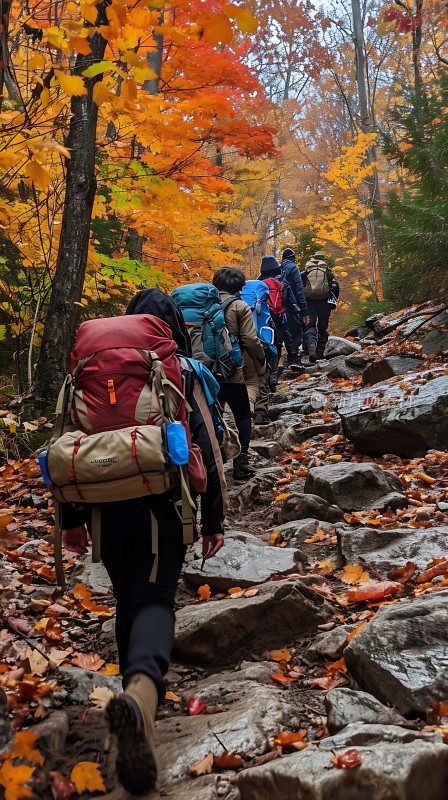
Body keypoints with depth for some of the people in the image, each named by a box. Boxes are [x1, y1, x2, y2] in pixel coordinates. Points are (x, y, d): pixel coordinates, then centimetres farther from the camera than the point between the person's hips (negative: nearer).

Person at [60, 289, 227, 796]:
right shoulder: (183, 372, 2)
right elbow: (205, 447, -1)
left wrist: (72, 518, 14)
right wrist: (213, 521, 5)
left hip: (108, 503, 3)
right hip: (162, 504, -3)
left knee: (127, 599, 18)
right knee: (154, 600, -7)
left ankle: (141, 705, 30)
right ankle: (141, 691, -36)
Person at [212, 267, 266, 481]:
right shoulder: (240, 306, -7)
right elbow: (251, 340, -12)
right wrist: (262, 365, 1)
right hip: (235, 372, -4)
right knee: (243, 415, 9)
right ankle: (241, 460, 3)